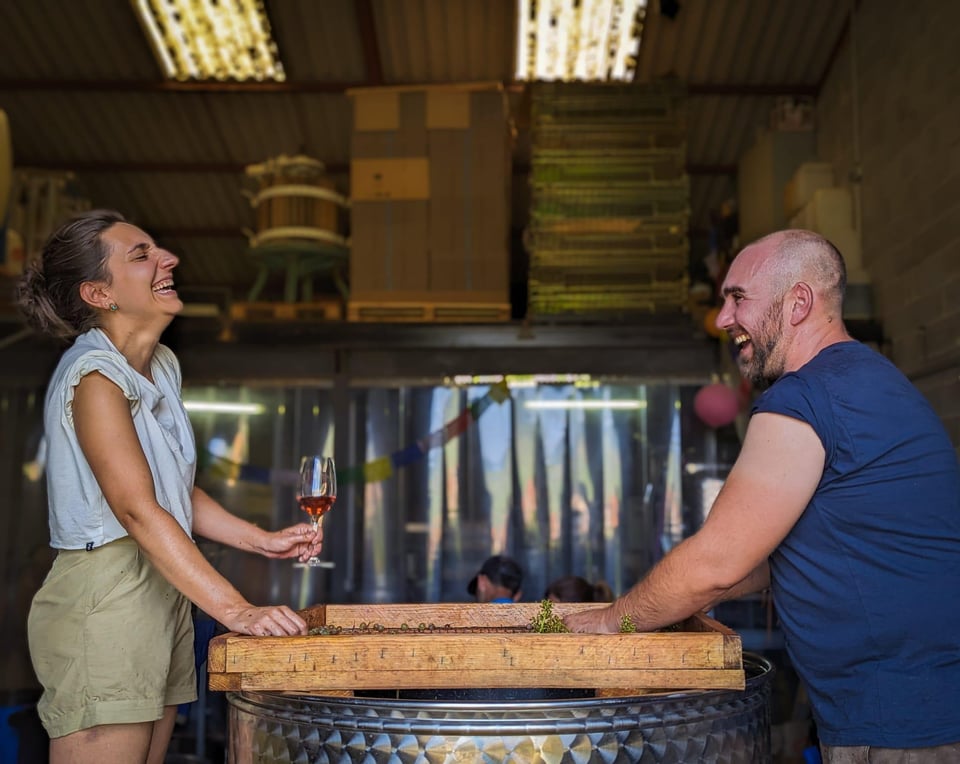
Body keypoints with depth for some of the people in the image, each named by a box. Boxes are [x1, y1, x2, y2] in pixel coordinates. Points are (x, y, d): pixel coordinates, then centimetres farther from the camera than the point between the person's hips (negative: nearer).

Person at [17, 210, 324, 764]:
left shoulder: (162, 366, 12)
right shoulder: (94, 375, -15)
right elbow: (136, 509, -25)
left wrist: (264, 542, 5)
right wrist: (236, 610, -30)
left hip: (163, 590, 9)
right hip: (104, 597, -8)